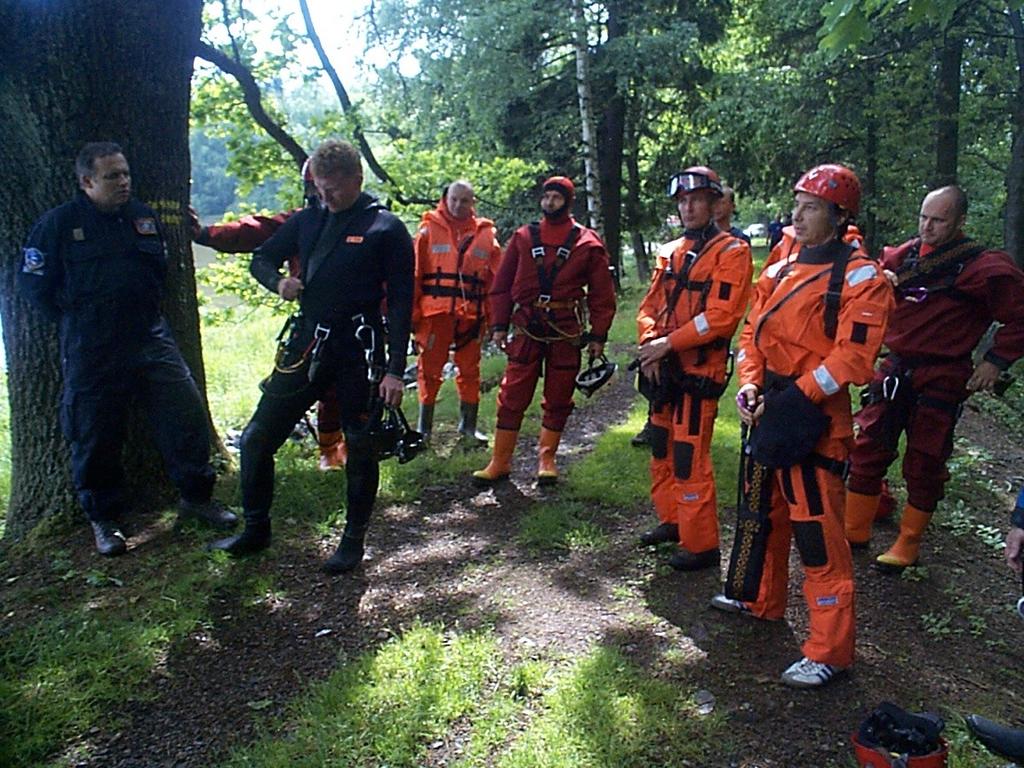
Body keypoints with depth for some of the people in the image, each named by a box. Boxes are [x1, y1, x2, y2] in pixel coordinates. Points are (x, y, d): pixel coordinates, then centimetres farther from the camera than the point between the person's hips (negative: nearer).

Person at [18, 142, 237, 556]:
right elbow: (32, 281, 0)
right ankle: (103, 519, 23)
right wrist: (75, 319, 2)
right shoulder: (59, 222, -5)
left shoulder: (144, 217, 8)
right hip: (91, 351, -3)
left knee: (187, 413, -1)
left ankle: (196, 497, 17)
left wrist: (144, 311, 14)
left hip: (151, 339, 4)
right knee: (96, 436, 5)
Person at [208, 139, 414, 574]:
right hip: (306, 345, 5)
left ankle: (354, 539, 23)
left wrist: (395, 370, -13)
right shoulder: (307, 220, 10)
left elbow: (401, 302, -7)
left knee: (360, 447, 5)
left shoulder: (386, 228, -4)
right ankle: (255, 530, 25)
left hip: (359, 351, -5)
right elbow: (262, 259, 21)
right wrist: (278, 281, -5)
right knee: (257, 438, 7)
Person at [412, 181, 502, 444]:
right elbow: (414, 274, 0)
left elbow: (496, 278, 9)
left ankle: (468, 426, 24)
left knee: (470, 372, 10)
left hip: (471, 315, 2)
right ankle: (424, 428, 16)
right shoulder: (429, 230, 2)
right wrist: (412, 314, -4)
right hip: (435, 312, -2)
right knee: (429, 371, 3)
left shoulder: (485, 234, 8)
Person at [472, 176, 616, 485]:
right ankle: (500, 461, 10)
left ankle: (547, 459, 22)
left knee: (558, 399, 8)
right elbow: (502, 284, 9)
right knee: (512, 396, 1)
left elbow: (602, 292, 3)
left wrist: (598, 335, -1)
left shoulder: (587, 242, 3)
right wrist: (498, 325, 2)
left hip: (566, 332, -1)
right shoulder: (523, 237, 7)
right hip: (527, 330, 1)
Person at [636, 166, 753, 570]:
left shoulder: (731, 251, -7)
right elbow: (649, 306, 10)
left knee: (690, 458, -7)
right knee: (662, 450, 17)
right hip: (663, 369, 8)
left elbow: (721, 316, -18)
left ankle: (700, 545, 6)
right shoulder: (670, 252, 14)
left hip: (700, 369, -8)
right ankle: (672, 521, 34)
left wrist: (667, 344, -17)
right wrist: (650, 344, -9)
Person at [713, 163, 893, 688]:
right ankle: (763, 600, 42)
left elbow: (852, 357, -18)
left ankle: (829, 650, 7)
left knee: (817, 530, -5)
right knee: (765, 510, 21)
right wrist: (750, 386, -2)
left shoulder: (859, 277, -10)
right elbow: (753, 334, 13)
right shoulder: (779, 273, 13)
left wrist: (795, 398, -20)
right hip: (768, 413, 8)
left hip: (814, 421, -8)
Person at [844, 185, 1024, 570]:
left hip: (941, 377, -5)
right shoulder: (904, 255, 5)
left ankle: (908, 543, 20)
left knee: (924, 462, 5)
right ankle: (855, 529, 20)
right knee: (867, 448, 7)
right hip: (895, 369, 5)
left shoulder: (983, 267, -9)